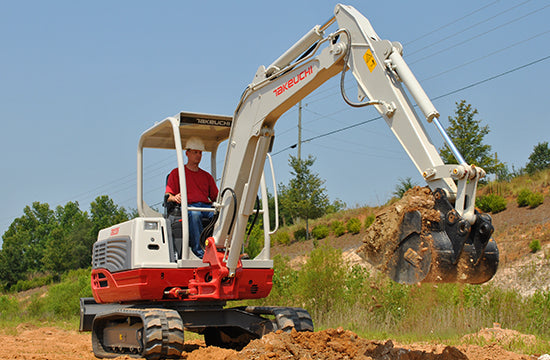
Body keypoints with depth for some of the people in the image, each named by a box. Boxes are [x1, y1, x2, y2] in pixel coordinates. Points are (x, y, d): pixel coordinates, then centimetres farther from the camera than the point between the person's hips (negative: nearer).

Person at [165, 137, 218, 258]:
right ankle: (199, 250, -46)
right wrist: (174, 198, -18)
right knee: (194, 214, -41)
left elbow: (216, 197, 23)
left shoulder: (207, 176, 31)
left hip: (207, 207, 3)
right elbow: (168, 196, 7)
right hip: (188, 206, -3)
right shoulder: (176, 173, 20)